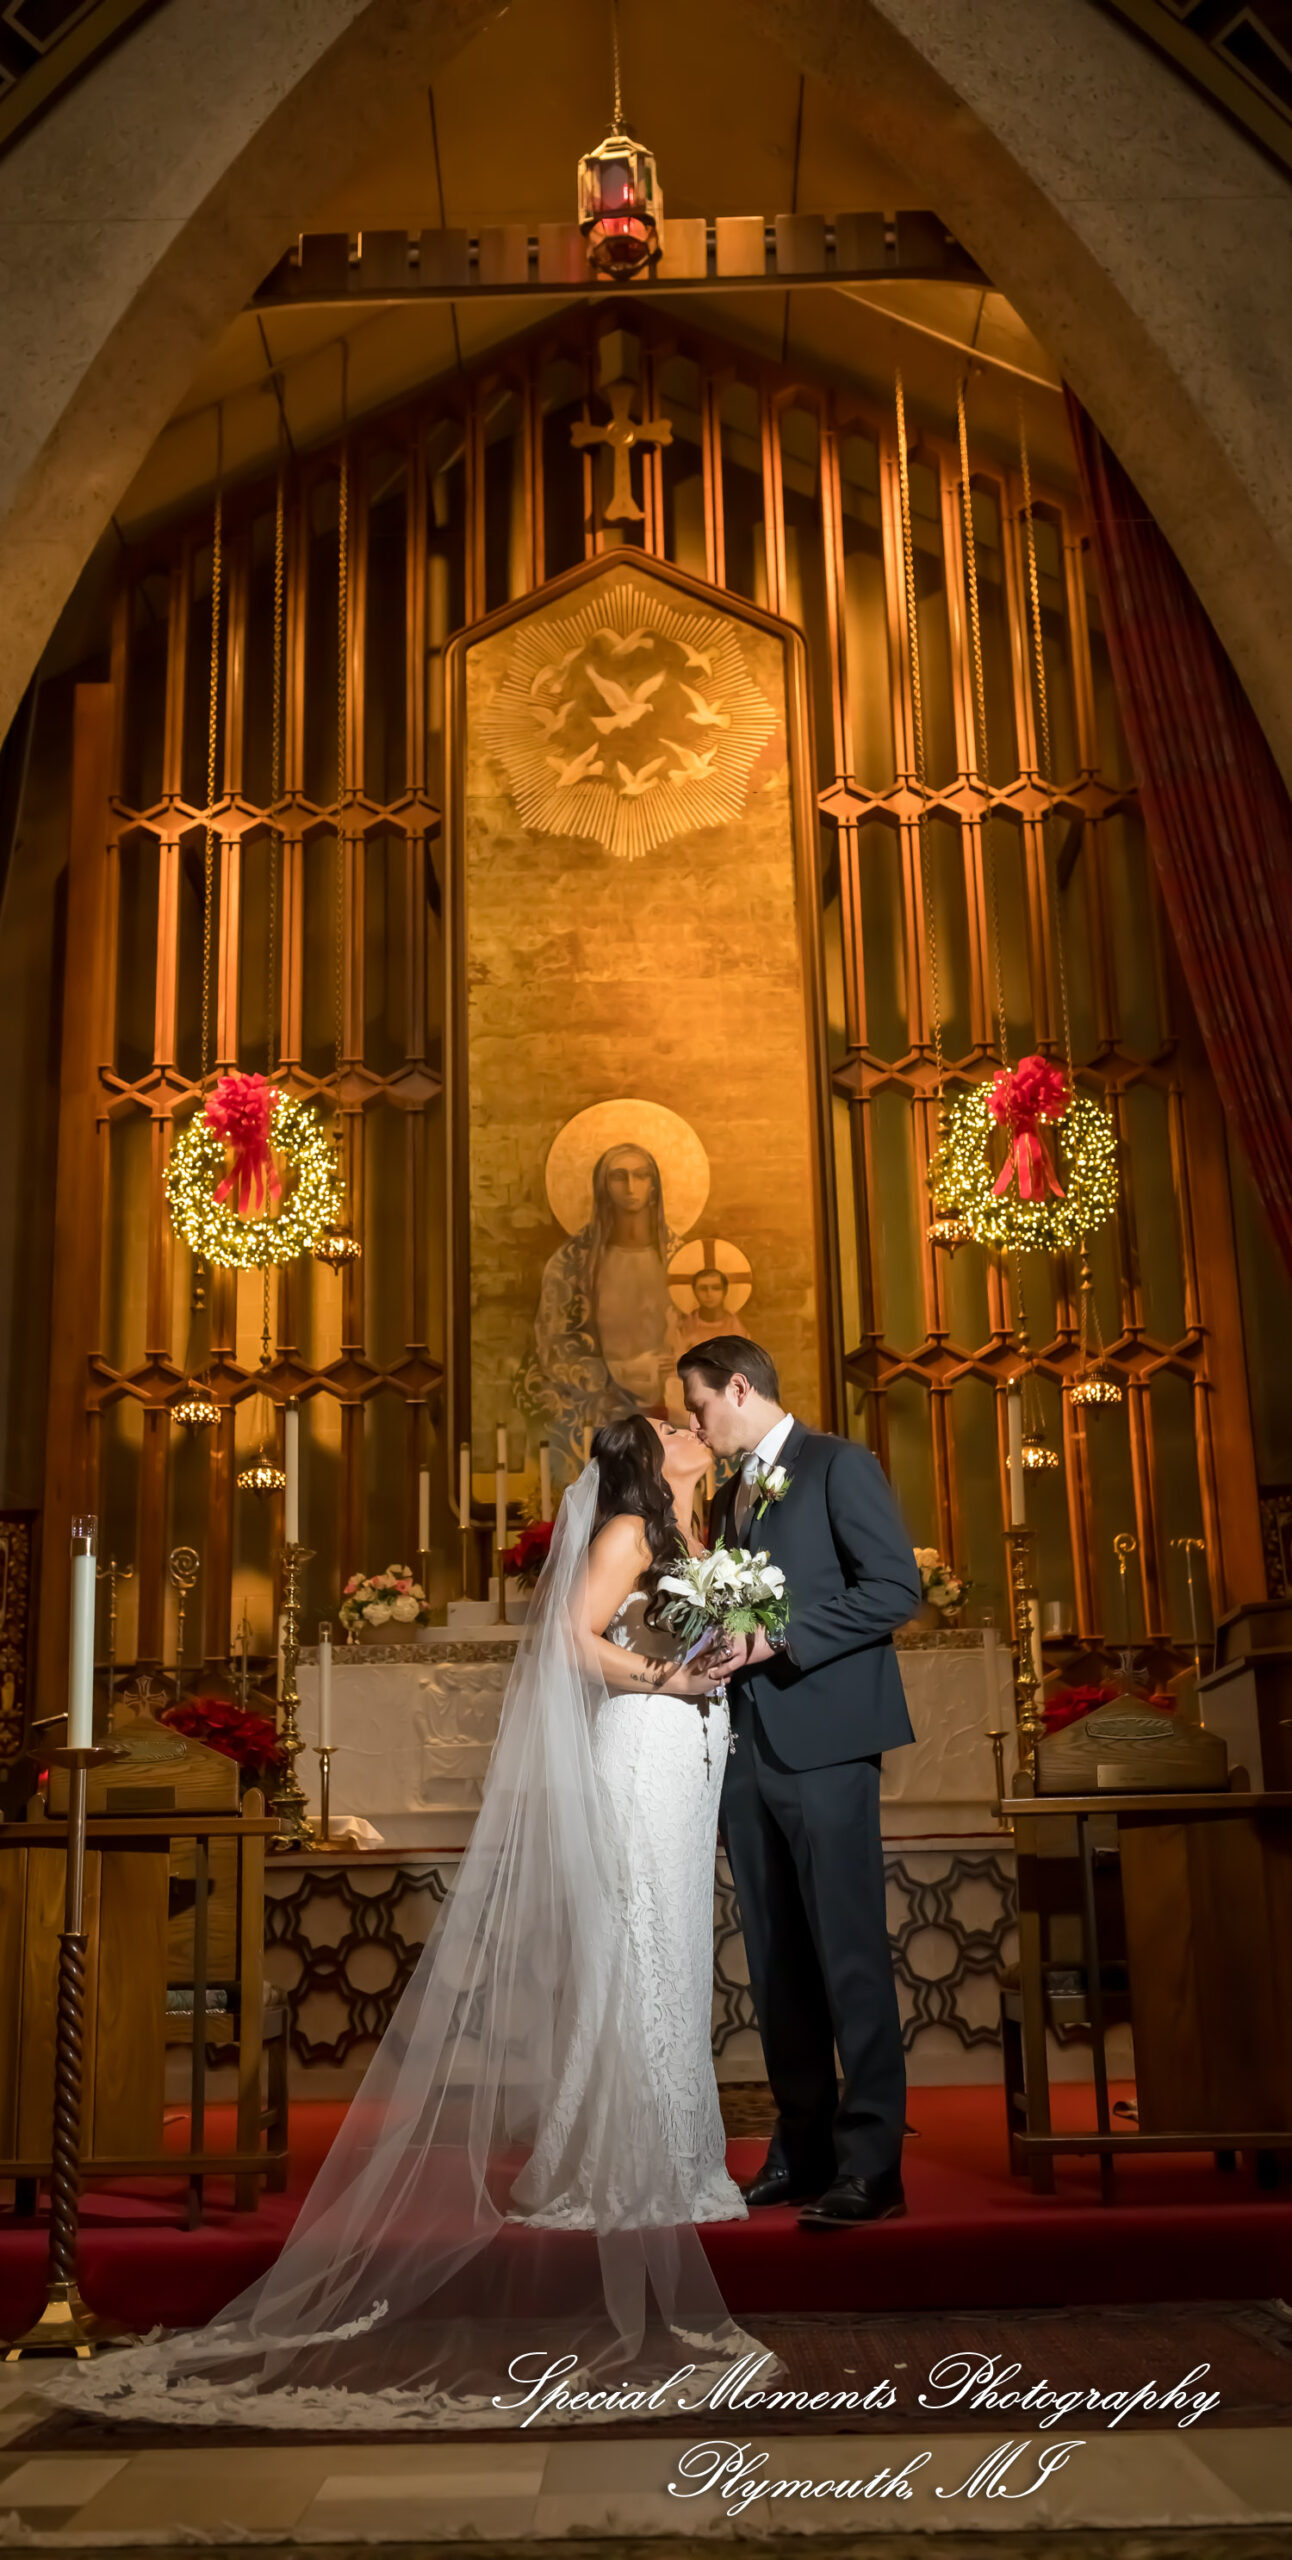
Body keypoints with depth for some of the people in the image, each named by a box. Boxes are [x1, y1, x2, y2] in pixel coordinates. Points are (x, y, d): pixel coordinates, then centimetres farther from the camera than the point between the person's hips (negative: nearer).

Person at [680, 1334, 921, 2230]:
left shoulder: (839, 1465, -2)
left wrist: (780, 1640, -16)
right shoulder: (732, 1495, 21)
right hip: (747, 1749, 8)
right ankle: (801, 2150, 17)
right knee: (777, 1964, 10)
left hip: (823, 1743, -8)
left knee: (849, 1955, -6)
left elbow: (897, 1587, -12)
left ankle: (870, 2165, -1)